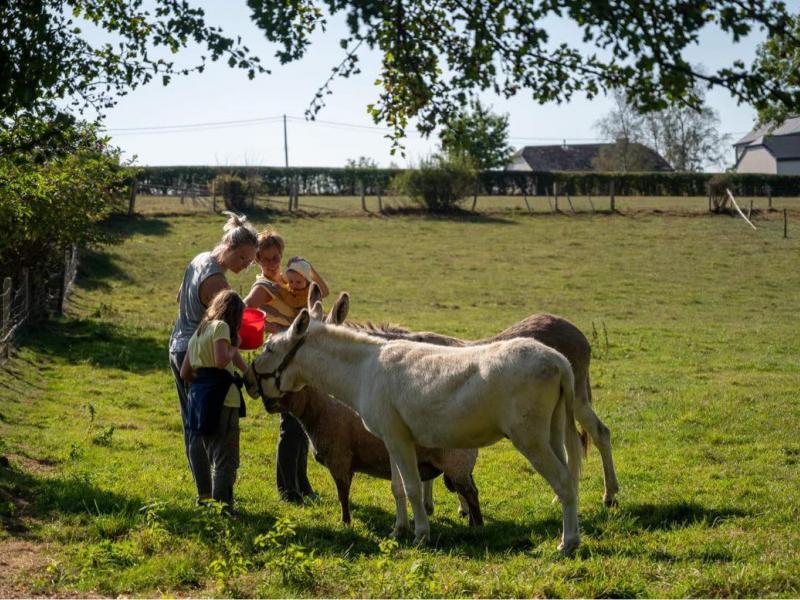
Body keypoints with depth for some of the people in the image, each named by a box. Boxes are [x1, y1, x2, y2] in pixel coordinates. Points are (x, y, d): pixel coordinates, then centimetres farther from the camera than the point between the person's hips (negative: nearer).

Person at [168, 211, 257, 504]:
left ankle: (204, 486, 24)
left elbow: (180, 298, 23)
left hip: (179, 347, 10)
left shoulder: (199, 259, 6)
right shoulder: (216, 281, -23)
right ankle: (207, 491, -5)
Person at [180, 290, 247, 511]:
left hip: (198, 394, 9)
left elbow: (185, 373, 18)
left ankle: (204, 500, 26)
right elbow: (222, 360, -21)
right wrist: (235, 347, -4)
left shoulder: (199, 331, 19)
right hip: (221, 398, -9)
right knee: (226, 458, -6)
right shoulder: (221, 327, -6)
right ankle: (222, 505, -10)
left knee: (206, 454, 20)